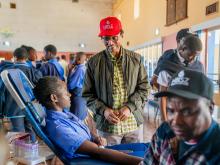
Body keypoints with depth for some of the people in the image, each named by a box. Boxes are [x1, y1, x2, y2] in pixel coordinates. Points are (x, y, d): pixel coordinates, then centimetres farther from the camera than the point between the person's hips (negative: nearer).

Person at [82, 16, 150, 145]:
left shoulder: (135, 59, 2)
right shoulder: (94, 62, -2)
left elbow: (144, 88, 3)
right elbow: (88, 94, 1)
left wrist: (130, 107, -11)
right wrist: (103, 110, -13)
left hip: (133, 123, 2)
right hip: (107, 125, -1)